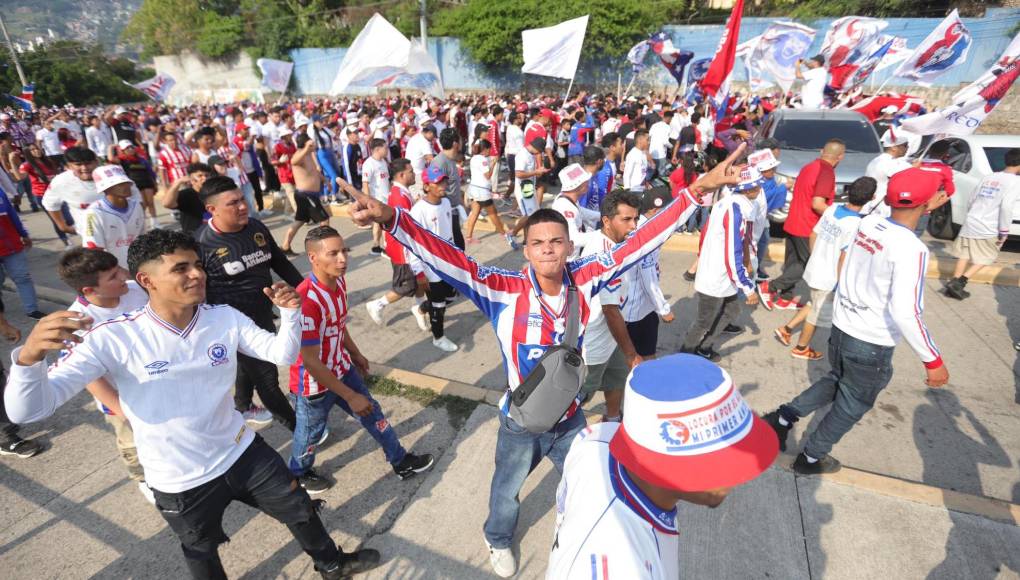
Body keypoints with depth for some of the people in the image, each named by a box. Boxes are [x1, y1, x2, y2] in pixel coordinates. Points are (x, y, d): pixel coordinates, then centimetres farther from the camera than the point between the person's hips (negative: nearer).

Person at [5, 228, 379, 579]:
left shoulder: (225, 318, -13)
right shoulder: (114, 340, -23)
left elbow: (283, 354, -7)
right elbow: (27, 410, -23)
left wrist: (290, 312, -26)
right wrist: (30, 356, -44)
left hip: (242, 451, 3)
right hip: (180, 482, -2)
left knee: (300, 510, 22)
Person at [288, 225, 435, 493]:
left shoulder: (339, 282, -9)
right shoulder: (306, 300, -35)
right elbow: (310, 362, -30)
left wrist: (355, 354, 21)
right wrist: (350, 396, -24)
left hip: (342, 369, 7)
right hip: (314, 383, -7)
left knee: (373, 414, 19)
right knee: (310, 433, 19)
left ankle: (400, 461, 40)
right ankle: (299, 474, 51)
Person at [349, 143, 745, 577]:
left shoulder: (583, 281, -18)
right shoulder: (503, 291, -27)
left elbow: (637, 244, -17)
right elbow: (447, 259, -37)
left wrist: (698, 190, -20)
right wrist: (390, 218, -51)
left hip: (570, 417, 3)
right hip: (520, 422, -2)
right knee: (507, 488, 27)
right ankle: (499, 539, 62)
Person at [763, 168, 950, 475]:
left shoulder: (868, 224, -5)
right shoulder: (912, 248, -24)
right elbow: (905, 313, -26)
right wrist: (933, 361, -19)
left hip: (841, 328, 6)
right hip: (870, 344, -6)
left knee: (837, 382, 30)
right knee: (852, 405, 17)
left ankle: (783, 418, 24)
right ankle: (810, 458, 31)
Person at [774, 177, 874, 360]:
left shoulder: (833, 208, -3)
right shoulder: (855, 224, -23)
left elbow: (813, 235, 6)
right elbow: (843, 259, -21)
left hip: (814, 269, 7)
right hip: (828, 277, -7)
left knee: (815, 306, 27)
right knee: (818, 314, 12)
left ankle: (787, 329, 26)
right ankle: (801, 349, 27)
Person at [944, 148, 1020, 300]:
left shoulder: (989, 178, 10)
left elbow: (971, 202, 15)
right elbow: (1006, 207, -18)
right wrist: (1004, 231, -13)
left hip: (970, 223, 5)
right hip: (989, 229, -5)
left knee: (964, 255, 14)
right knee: (985, 258, 10)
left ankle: (954, 284, 12)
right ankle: (958, 283, -4)